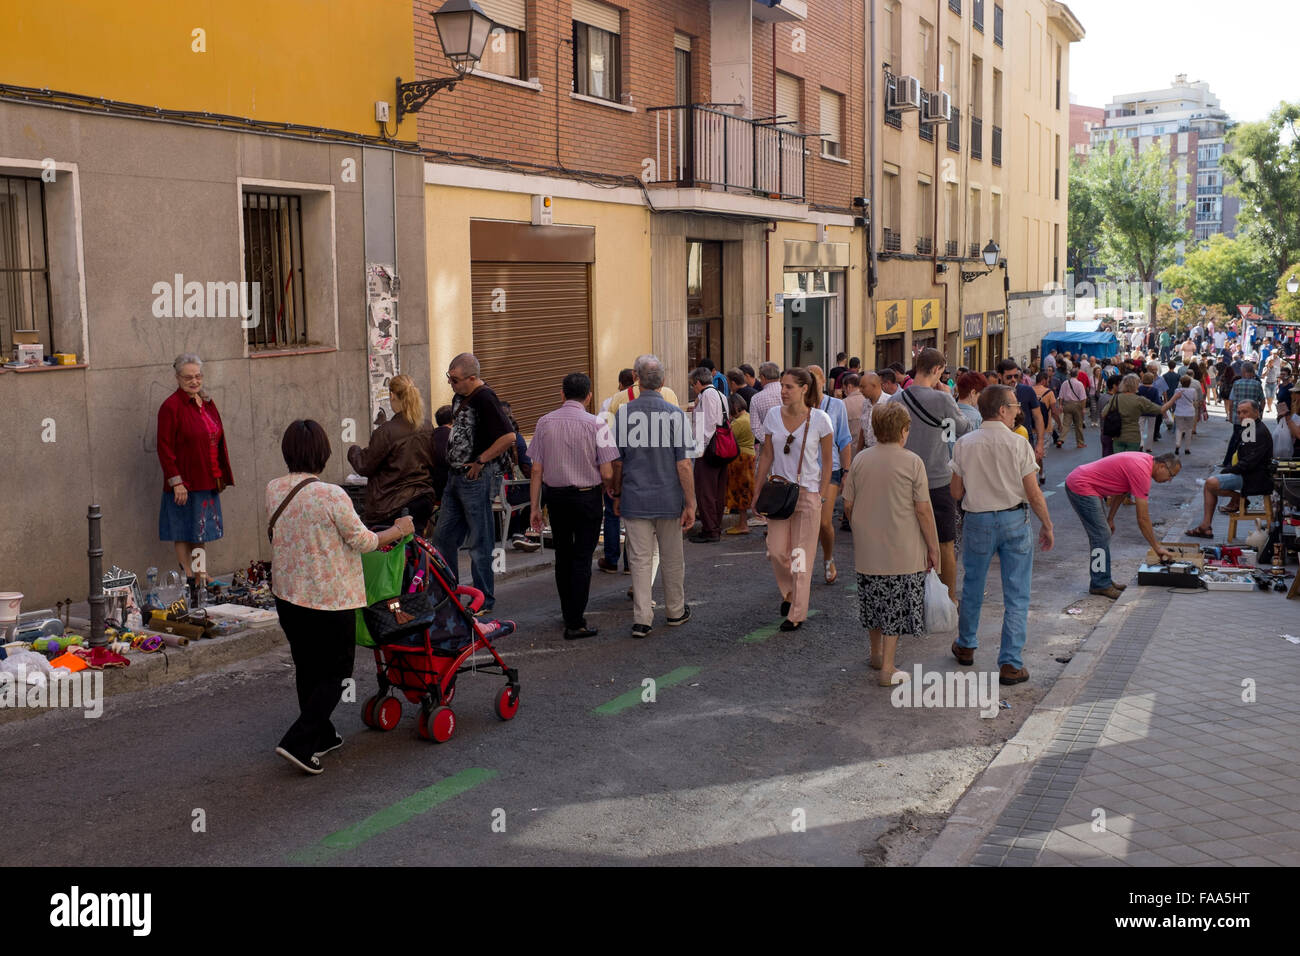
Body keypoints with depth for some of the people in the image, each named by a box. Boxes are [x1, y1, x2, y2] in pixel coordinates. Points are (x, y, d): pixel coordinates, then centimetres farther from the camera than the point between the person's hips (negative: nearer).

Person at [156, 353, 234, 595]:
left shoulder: (207, 403, 11)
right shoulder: (171, 406, -11)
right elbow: (165, 448, -13)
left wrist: (222, 476, 14)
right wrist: (176, 482, -18)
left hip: (207, 482, 7)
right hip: (185, 483, -7)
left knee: (201, 532, 13)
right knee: (184, 534, 1)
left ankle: (202, 578, 21)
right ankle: (188, 579, 7)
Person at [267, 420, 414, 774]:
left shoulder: (272, 490, -3)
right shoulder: (331, 495, -21)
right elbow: (362, 541, -11)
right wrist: (398, 530, 6)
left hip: (286, 592, 6)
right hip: (329, 597, -6)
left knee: (307, 667, 20)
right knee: (336, 671, 8)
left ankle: (321, 736, 32)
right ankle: (298, 741, -2)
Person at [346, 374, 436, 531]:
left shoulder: (386, 432, -15)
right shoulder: (427, 431, 2)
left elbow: (364, 467, -6)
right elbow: (433, 467, 12)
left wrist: (354, 451, 13)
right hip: (424, 502, 6)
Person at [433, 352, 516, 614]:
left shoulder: (485, 399, -17)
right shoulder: (459, 397, 10)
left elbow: (508, 437, -24)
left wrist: (480, 461, -17)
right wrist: (454, 460, 16)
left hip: (477, 479, -9)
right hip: (455, 476, 9)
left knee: (479, 543, 0)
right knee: (443, 537, 13)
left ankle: (484, 601, 10)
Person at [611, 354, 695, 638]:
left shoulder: (624, 413, -4)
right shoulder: (675, 414, -8)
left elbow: (617, 461, 2)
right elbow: (683, 463, -9)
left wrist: (617, 495, 15)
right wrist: (690, 503, -3)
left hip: (634, 498, 1)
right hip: (668, 498, 0)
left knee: (640, 559, 5)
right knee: (671, 559, 14)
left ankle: (642, 619, 1)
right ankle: (676, 612, 28)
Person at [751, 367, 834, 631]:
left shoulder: (820, 419, -8)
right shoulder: (774, 416, 1)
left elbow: (827, 461, -1)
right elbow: (766, 456, 8)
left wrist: (822, 496, -6)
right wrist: (757, 493, 6)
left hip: (808, 492, -3)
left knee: (801, 554, 0)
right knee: (776, 550, 0)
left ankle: (797, 614, 10)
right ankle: (789, 591, 30)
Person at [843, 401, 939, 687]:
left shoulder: (860, 460, 0)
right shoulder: (912, 462, -12)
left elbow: (848, 506, 5)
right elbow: (923, 509, -12)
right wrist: (933, 547, -3)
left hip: (867, 548, 4)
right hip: (902, 551, -4)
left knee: (875, 599, 20)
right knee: (895, 606, 4)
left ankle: (876, 654, 36)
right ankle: (887, 669, 5)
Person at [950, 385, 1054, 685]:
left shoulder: (964, 444, -5)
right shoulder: (1018, 445, -11)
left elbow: (956, 492, 0)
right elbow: (1034, 494, -9)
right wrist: (1047, 526, 5)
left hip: (976, 521, 2)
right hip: (1014, 520, -2)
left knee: (973, 587, 19)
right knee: (1016, 594, 4)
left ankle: (966, 646, 36)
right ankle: (1011, 663, 4)